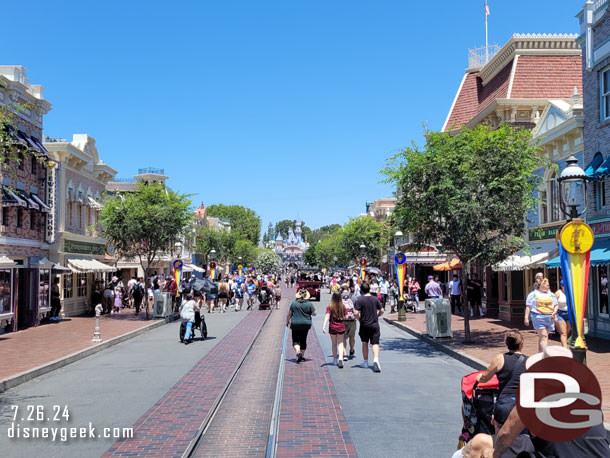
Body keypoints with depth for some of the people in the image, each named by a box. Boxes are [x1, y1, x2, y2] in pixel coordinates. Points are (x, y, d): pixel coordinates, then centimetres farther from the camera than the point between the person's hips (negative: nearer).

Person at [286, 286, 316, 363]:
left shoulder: (293, 303, -6)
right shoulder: (309, 304, -5)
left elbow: (289, 314, -2)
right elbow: (314, 314, 0)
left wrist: (287, 321, 13)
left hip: (295, 325, -2)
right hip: (306, 324, 2)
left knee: (296, 340, 2)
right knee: (303, 340, 14)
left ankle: (298, 352, -23)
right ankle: (302, 355, 20)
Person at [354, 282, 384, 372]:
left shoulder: (359, 300, -9)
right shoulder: (375, 299, 0)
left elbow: (356, 313, -17)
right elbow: (381, 311, 2)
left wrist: (359, 319, 0)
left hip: (364, 325, -1)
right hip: (375, 325, 1)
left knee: (365, 343, 16)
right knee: (375, 343, -1)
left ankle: (365, 362, 23)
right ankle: (376, 359, -25)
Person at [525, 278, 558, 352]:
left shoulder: (551, 295, 17)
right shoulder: (533, 294, 3)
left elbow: (556, 305, 21)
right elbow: (528, 306, 3)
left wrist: (554, 312, 0)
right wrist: (526, 318, -2)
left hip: (549, 318, 5)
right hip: (538, 317, -5)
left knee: (543, 336, 11)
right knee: (543, 336, -12)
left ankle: (540, 352, 22)